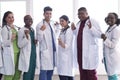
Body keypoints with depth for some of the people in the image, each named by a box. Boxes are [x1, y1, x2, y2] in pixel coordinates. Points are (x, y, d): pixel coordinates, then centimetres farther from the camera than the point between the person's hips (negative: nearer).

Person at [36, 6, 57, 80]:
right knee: (44, 70, -8)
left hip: (53, 50, 7)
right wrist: (41, 30, -29)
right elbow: (39, 39, -13)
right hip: (45, 51, -7)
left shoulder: (52, 23, 10)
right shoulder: (40, 25, -9)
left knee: (51, 69, 13)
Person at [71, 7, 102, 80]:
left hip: (89, 52, -7)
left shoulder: (93, 22, -6)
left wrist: (91, 28, -28)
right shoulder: (79, 23, 16)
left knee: (91, 73, -4)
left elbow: (100, 34, -14)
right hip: (80, 51, 7)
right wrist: (74, 30, 9)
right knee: (82, 73, 11)